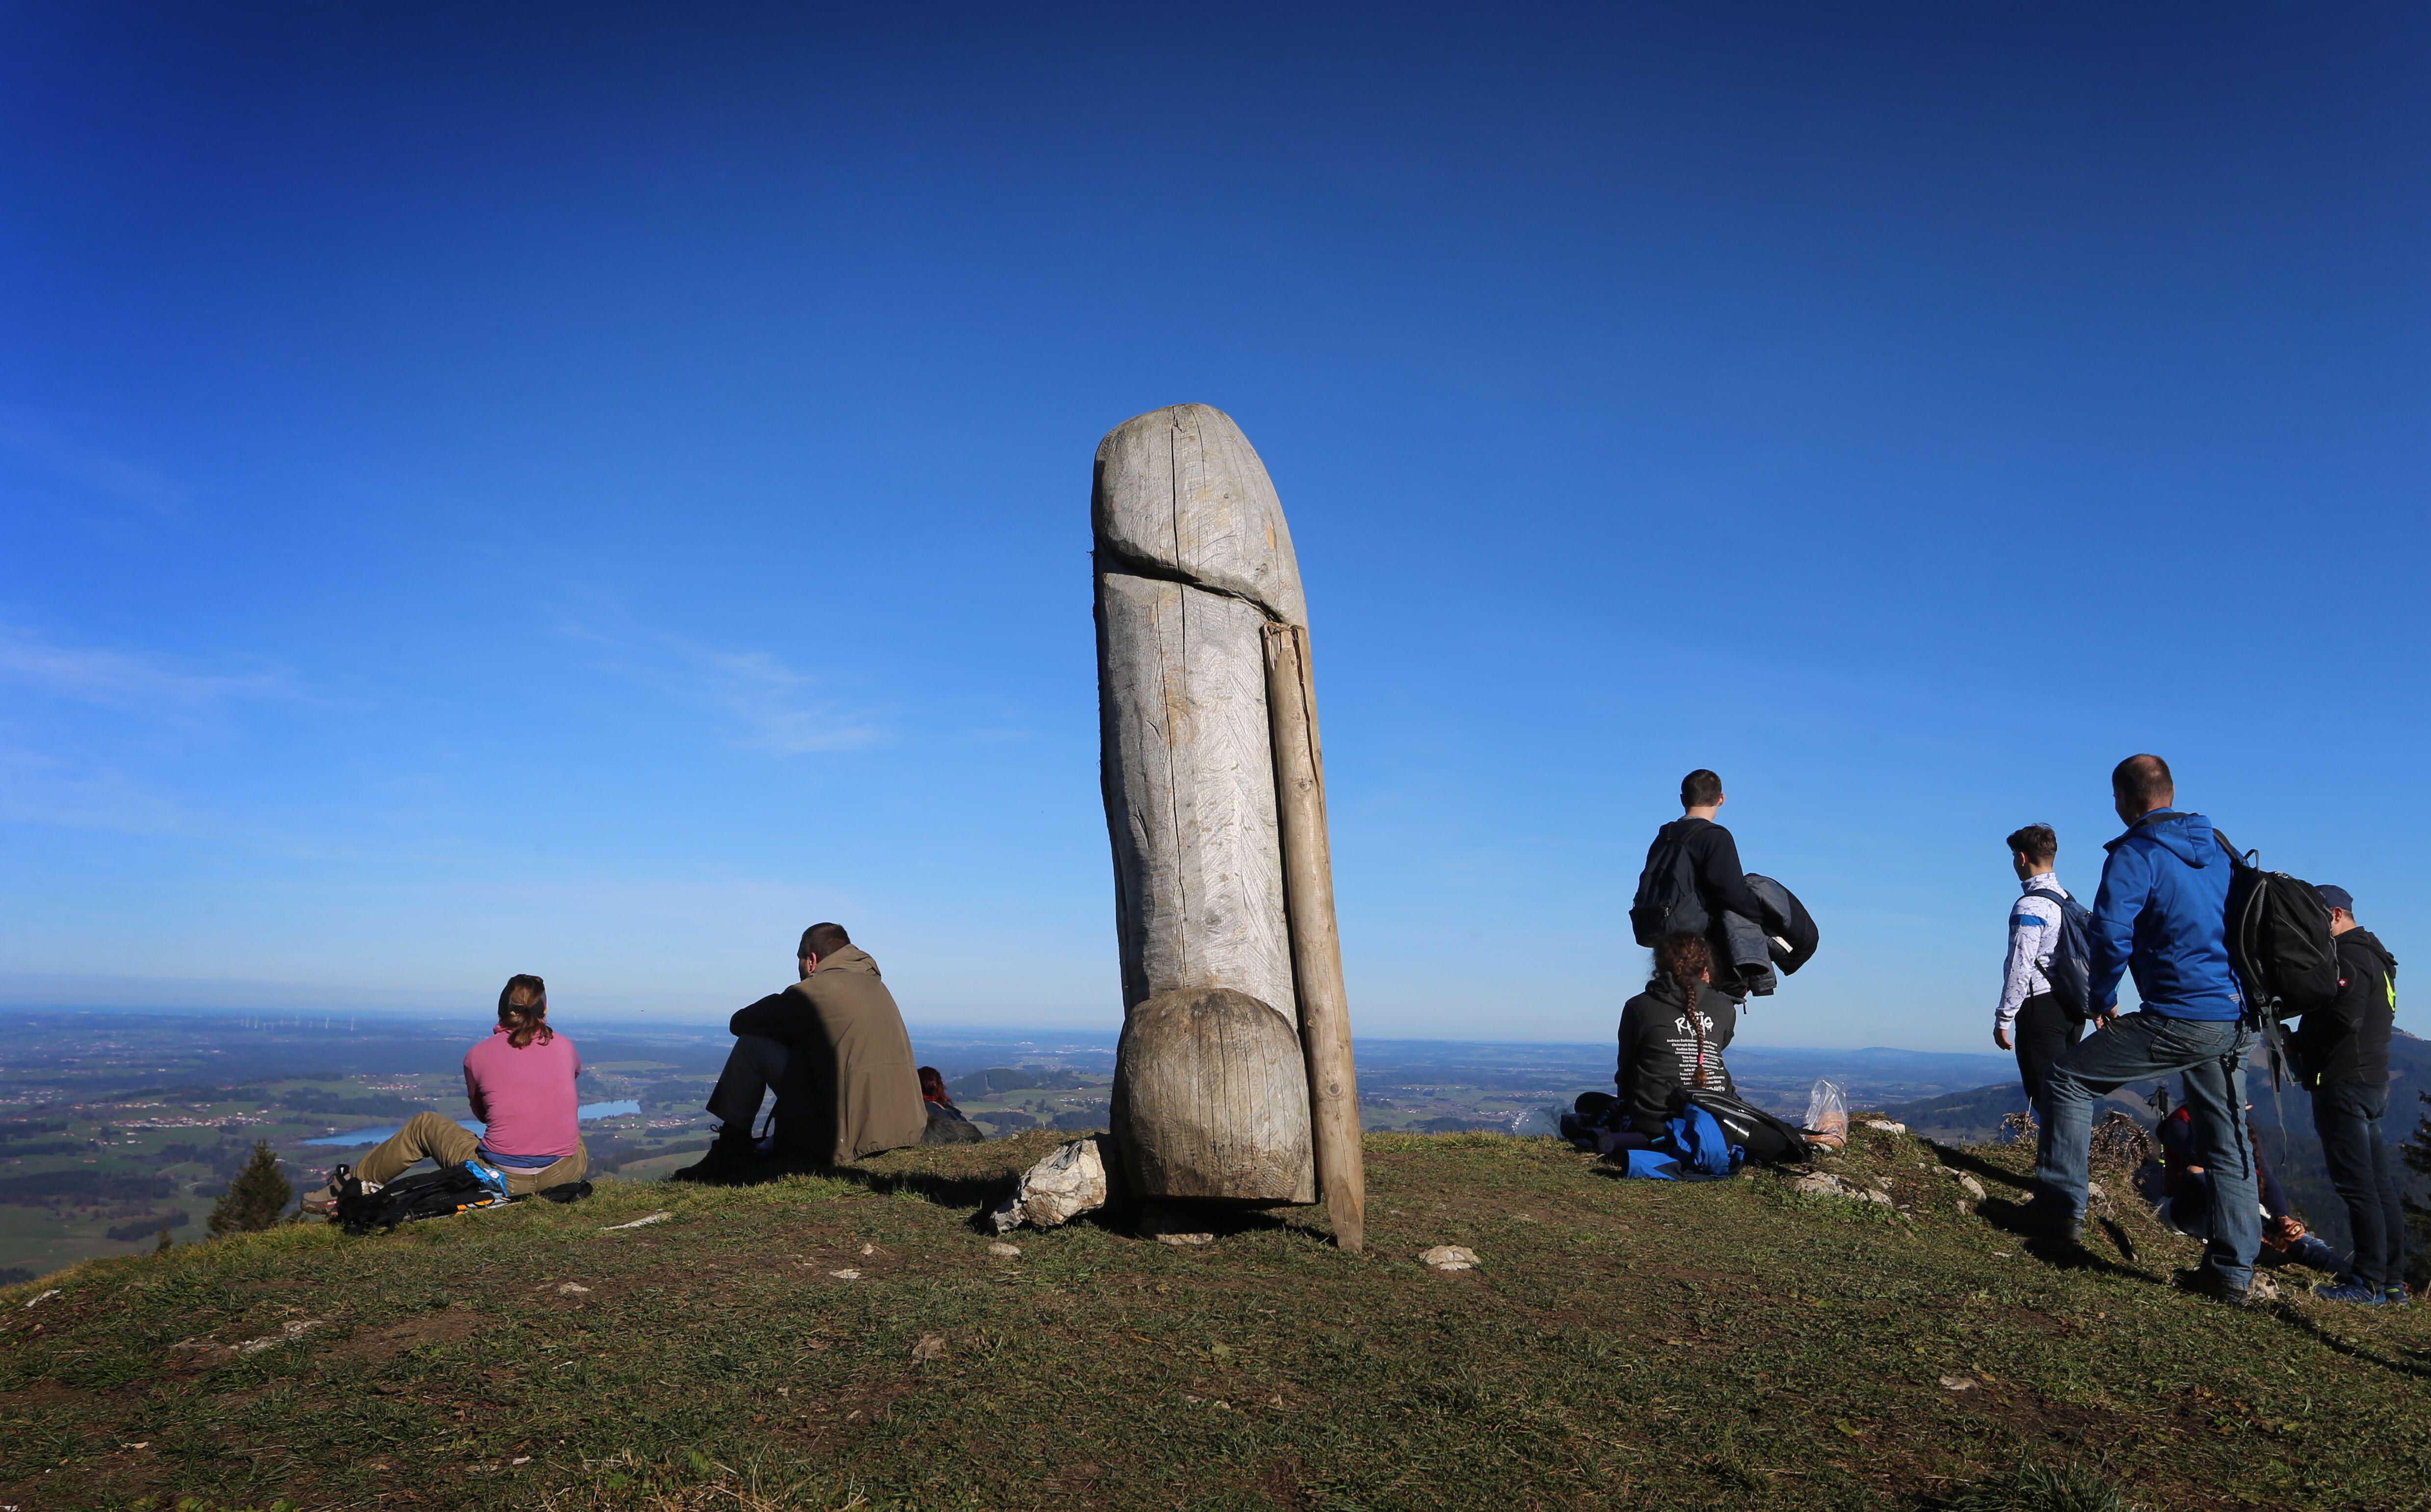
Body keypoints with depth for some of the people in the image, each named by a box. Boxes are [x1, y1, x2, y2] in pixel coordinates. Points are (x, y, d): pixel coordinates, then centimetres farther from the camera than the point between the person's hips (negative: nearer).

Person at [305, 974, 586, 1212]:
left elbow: (482, 1114, 14)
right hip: (566, 1172, 1)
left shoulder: (477, 1056, -3)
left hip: (503, 1178, -1)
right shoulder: (564, 1046, 0)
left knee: (422, 1127, 24)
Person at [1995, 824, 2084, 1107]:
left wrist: (2003, 1019, -12)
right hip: (2072, 1008, 9)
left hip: (2041, 1008, -9)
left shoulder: (2030, 906, -14)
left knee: (2044, 1094, -6)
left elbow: (2020, 969, -17)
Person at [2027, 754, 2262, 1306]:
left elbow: (2110, 934, -19)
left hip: (2179, 1018, -8)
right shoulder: (2218, 849, 13)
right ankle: (2232, 1272, 17)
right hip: (2236, 1019, 8)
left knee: (2068, 1078, 4)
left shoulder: (2136, 854, -10)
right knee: (2228, 1143, 13)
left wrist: (2103, 999, -4)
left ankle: (2062, 1206, 3)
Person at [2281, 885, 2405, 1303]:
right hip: (2373, 1081, 10)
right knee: (2380, 1185, 11)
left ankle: (2370, 1281, -5)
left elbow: (2345, 1017, -23)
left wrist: (2299, 1043, -10)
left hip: (2344, 1082, -10)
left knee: (2356, 1184, -7)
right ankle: (2393, 1281, 15)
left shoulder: (2349, 955, -12)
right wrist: (2280, 1009, 7)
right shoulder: (2373, 956, 20)